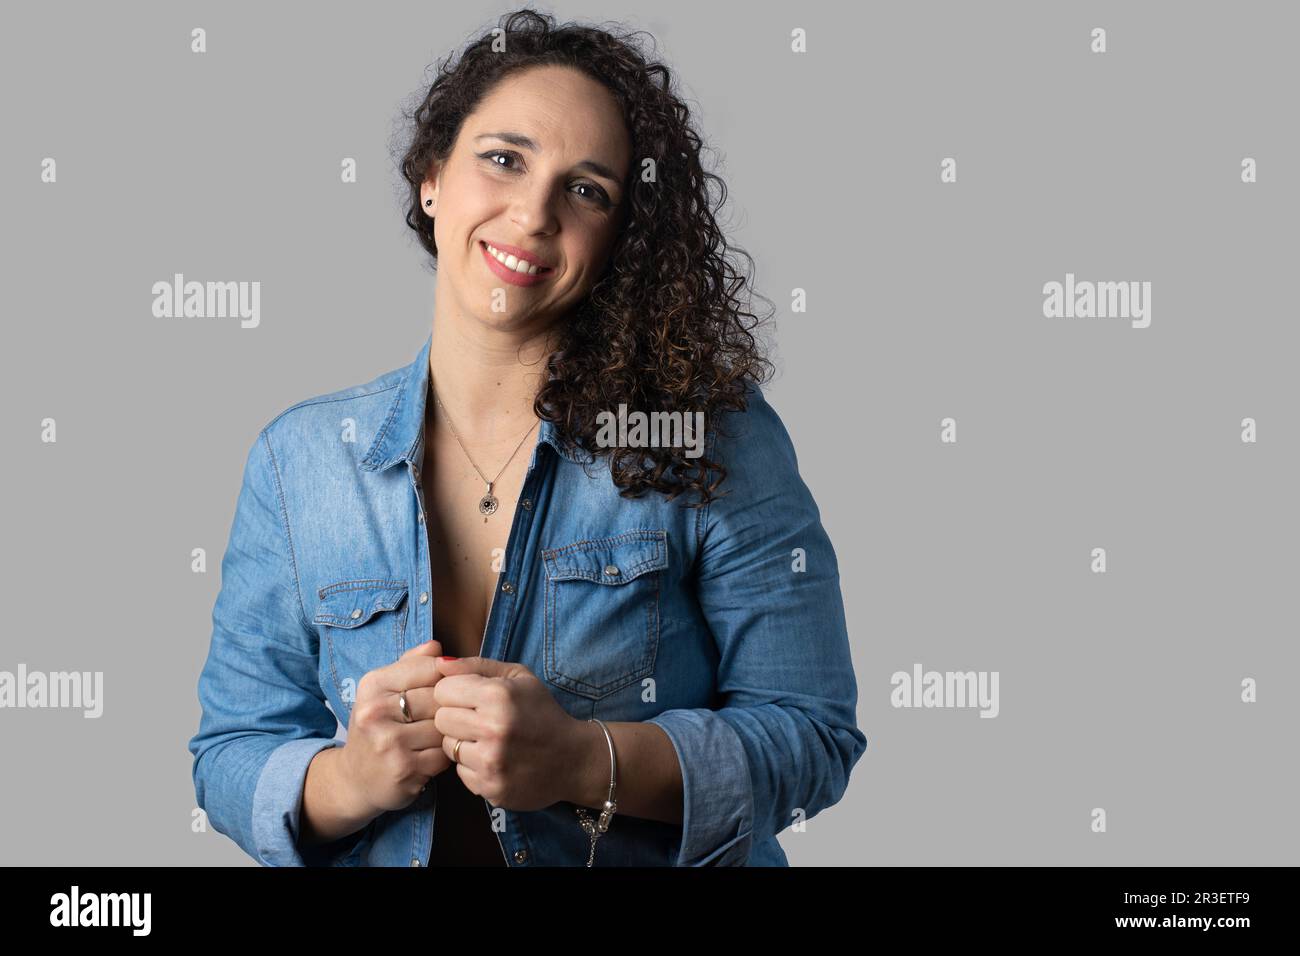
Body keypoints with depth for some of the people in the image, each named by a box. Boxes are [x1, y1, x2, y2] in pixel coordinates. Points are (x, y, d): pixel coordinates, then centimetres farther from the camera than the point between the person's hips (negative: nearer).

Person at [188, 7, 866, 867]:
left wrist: (585, 762, -20)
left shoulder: (716, 435, -5)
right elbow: (231, 758, 4)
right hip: (381, 847, 2)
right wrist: (347, 780, -15)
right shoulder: (297, 459, 3)